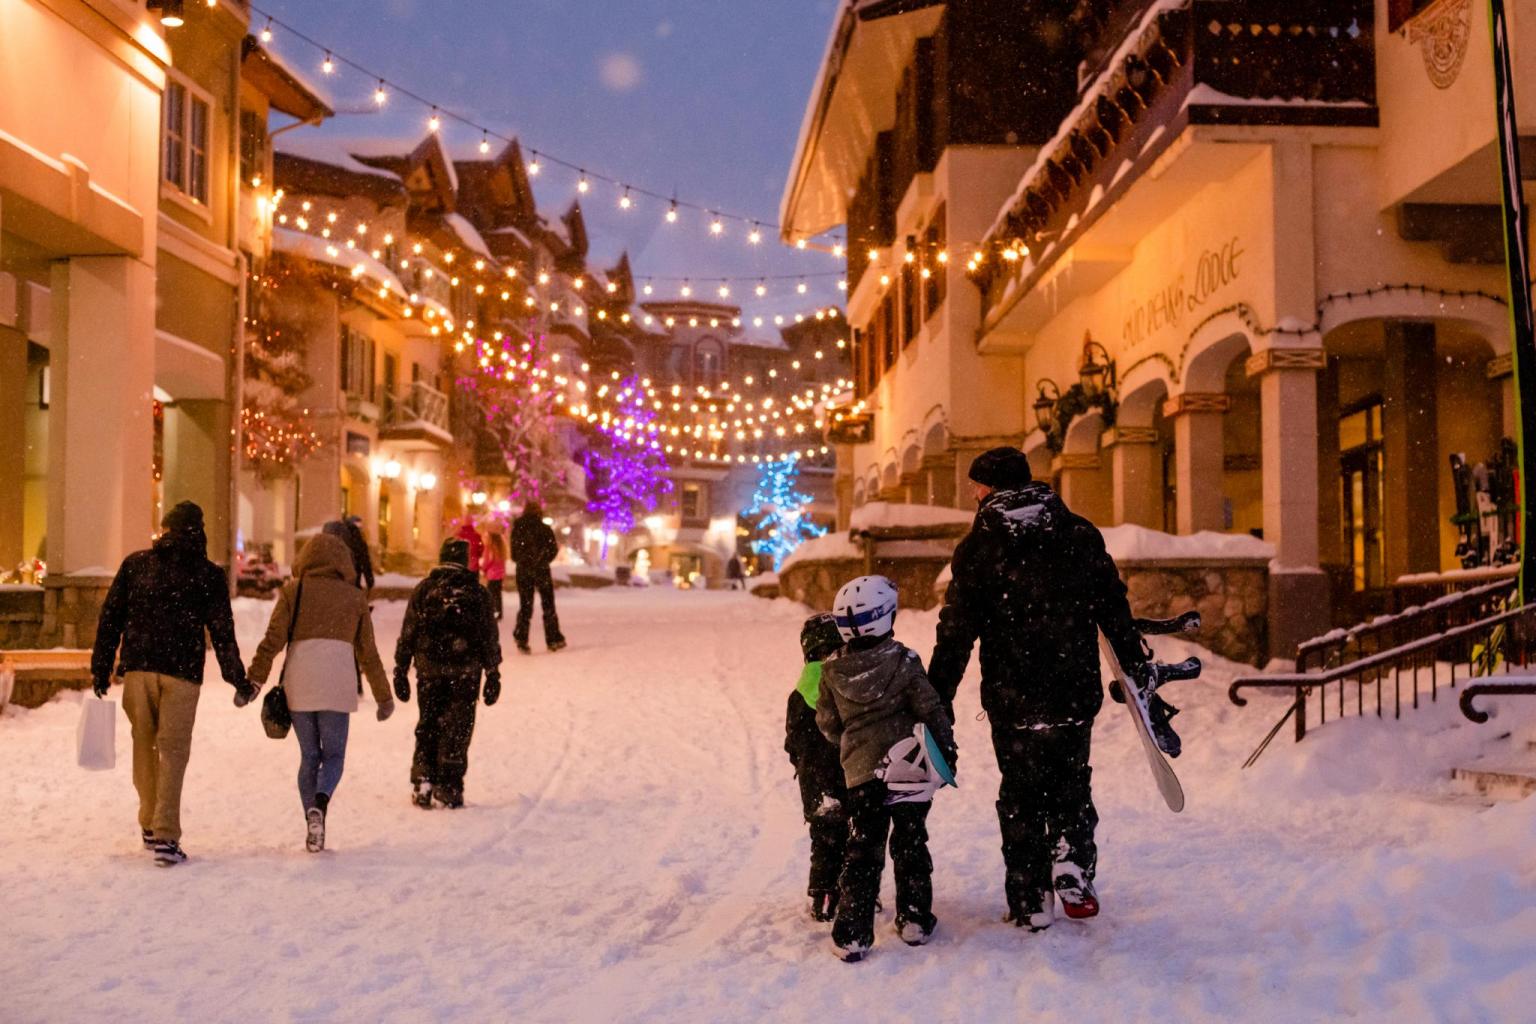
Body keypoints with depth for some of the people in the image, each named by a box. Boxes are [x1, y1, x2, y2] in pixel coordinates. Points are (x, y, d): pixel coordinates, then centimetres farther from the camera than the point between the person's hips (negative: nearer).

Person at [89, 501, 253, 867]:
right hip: (183, 672, -2)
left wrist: (101, 667, 9)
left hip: (138, 667, 2)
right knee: (173, 751, 1)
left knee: (144, 744, 16)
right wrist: (238, 679, 7)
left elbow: (110, 618, 5)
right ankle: (166, 837, -6)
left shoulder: (135, 564, 6)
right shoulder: (209, 575, 2)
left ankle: (149, 824, 24)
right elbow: (222, 632, 0)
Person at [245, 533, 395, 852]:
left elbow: (273, 639, -1)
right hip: (337, 686, -1)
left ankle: (313, 828, 5)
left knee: (309, 756, 13)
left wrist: (254, 680, -4)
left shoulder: (293, 590, 10)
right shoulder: (354, 597, 13)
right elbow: (368, 653, 17)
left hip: (298, 683, 1)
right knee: (334, 755, 10)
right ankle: (319, 804, -19)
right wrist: (384, 697, 24)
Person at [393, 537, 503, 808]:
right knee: (457, 729, 6)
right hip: (465, 673, -1)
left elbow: (407, 634, 3)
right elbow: (490, 638, 2)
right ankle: (449, 786, 5)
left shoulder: (423, 589, 2)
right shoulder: (477, 593, 0)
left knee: (428, 726, 14)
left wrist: (401, 671, 10)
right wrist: (493, 675, 9)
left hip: (429, 671, 1)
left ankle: (422, 780, 6)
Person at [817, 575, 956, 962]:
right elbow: (932, 709, -9)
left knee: (862, 852, 6)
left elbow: (827, 723, 6)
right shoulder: (903, 662, -12)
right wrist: (947, 749, 4)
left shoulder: (832, 672, -4)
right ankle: (915, 920, 22)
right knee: (911, 845, 15)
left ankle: (852, 935, 3)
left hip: (861, 773, 1)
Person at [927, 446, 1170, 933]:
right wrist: (1136, 666, 17)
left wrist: (937, 698, -2)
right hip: (1075, 691, 2)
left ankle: (1031, 901, 12)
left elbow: (957, 630, -7)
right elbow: (1114, 608, 6)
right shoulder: (1080, 534, 3)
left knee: (1020, 794, 9)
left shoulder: (978, 546, -6)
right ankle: (1072, 862, 2)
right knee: (1072, 783, 20)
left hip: (1011, 696, -2)